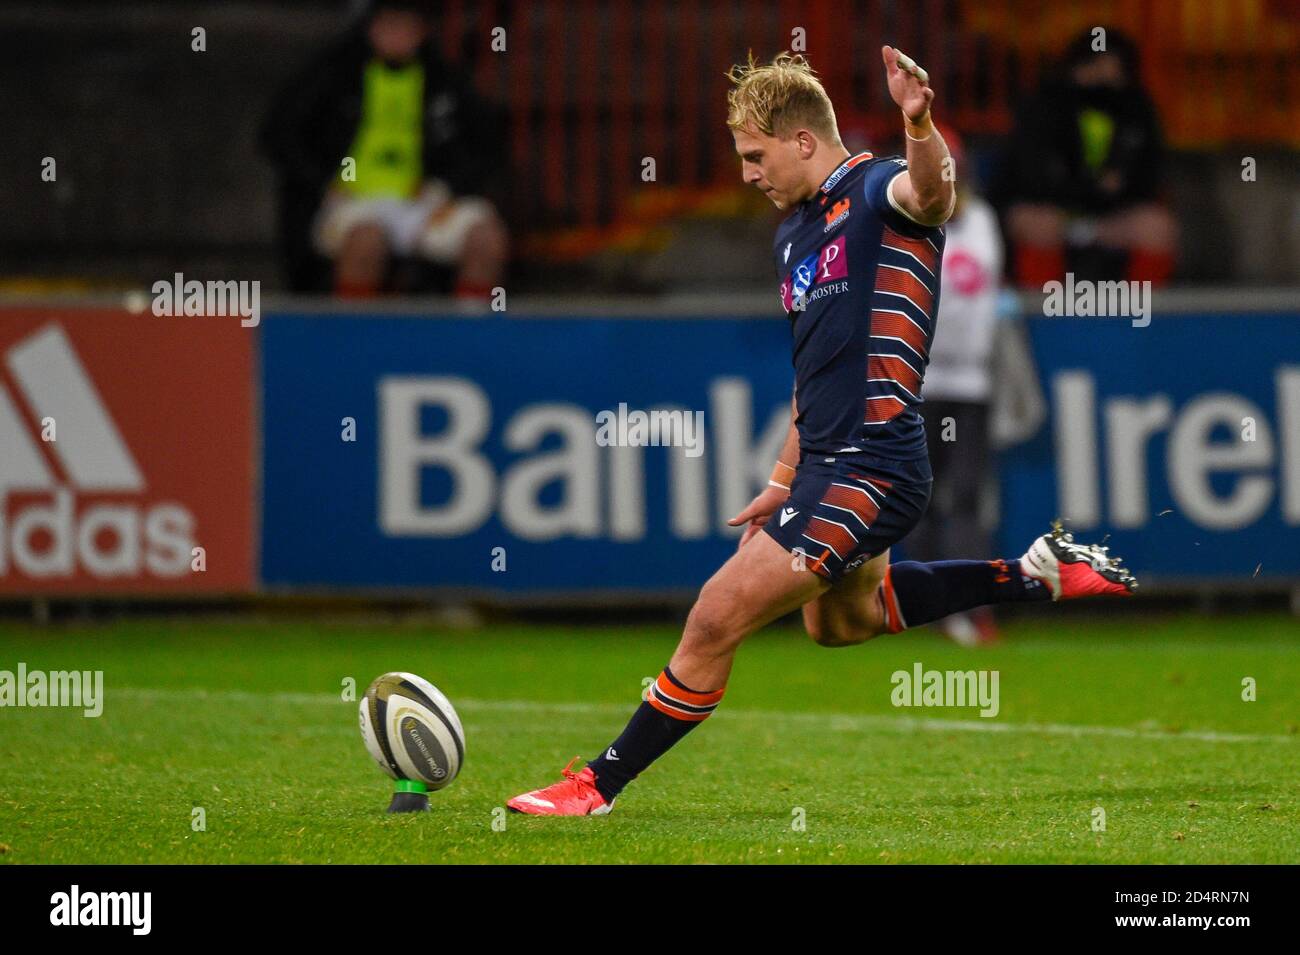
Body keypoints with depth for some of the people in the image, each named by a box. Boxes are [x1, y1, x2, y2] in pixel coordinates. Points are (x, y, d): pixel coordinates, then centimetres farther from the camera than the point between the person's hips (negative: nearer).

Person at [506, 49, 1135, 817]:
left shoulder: (876, 192, -13)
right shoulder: (797, 233, 15)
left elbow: (930, 193, -39)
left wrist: (920, 127, -60)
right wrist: (784, 484, 23)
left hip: (869, 473, -11)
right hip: (827, 465, 11)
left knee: (718, 619, -11)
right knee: (838, 619, 33)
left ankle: (601, 785, 0)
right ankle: (1035, 573, 35)